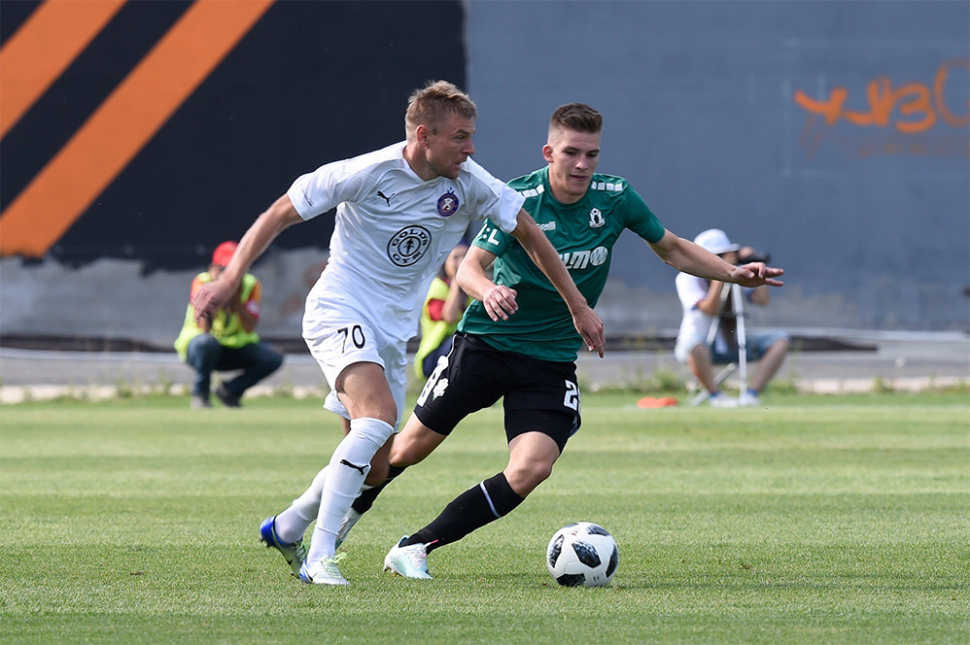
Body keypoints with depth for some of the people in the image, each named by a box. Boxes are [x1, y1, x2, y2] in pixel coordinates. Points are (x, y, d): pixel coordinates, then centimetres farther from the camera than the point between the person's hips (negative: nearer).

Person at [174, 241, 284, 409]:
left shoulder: (251, 285, -8)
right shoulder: (201, 283, -17)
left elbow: (249, 329, -19)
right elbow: (204, 329, -29)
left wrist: (236, 298, -28)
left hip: (236, 347, 4)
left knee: (273, 359, -19)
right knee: (206, 343, -40)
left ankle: (229, 391, 5)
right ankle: (200, 394, -13)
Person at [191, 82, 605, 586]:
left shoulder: (469, 184, -5)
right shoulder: (366, 174, -18)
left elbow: (527, 233, 9)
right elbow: (280, 215, -11)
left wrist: (578, 306, 11)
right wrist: (230, 278, -20)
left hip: (395, 331, 7)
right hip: (340, 313, -7)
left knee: (373, 469, 9)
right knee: (380, 415, -31)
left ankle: (286, 528, 37)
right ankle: (320, 557, -29)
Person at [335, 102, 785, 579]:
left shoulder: (615, 197, -4)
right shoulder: (518, 199, -14)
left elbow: (673, 249, 11)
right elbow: (469, 267, -23)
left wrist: (734, 273, -1)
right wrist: (486, 289, -46)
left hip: (552, 360, 2)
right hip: (487, 342, -2)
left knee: (531, 469, -17)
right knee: (412, 447, 2)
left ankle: (415, 548, -8)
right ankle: (345, 515, 31)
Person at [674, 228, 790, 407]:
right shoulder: (688, 278, -9)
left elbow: (762, 299, -7)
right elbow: (710, 309, -23)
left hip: (731, 345, 5)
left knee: (779, 340, -12)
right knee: (694, 344, -42)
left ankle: (751, 395, -20)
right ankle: (715, 396, -21)